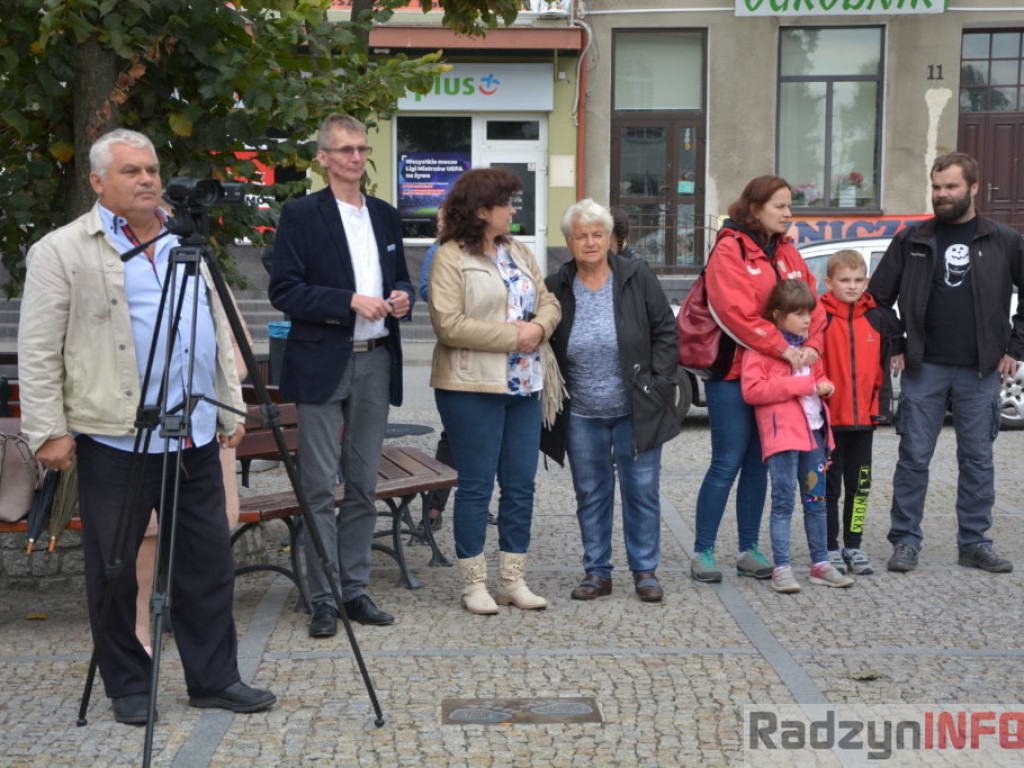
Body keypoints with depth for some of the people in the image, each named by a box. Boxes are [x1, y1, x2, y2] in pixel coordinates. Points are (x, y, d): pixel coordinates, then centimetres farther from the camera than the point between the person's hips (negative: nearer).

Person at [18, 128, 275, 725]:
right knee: (115, 566, 5)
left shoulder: (188, 242, 15)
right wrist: (48, 430, -11)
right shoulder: (62, 251, -2)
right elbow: (38, 352, -5)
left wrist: (231, 408, 14)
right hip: (114, 436, -5)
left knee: (209, 559, 8)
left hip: (195, 436, 5)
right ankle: (129, 687, 20)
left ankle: (215, 677, 20)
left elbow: (219, 330, 19)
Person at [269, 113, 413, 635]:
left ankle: (355, 588, 19)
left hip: (376, 362, 5)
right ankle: (323, 598, 6)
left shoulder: (385, 216, 14)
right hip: (322, 363, -5)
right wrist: (350, 302, -18)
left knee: (364, 484, 10)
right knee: (319, 487, -2)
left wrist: (402, 297, -1)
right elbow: (283, 291, -9)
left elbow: (401, 278, 22)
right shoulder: (300, 215, -3)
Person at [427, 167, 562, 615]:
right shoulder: (450, 259, -8)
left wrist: (539, 327, -8)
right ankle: (473, 584, 11)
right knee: (476, 485, 0)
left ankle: (514, 580, 18)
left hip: (525, 386, 7)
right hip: (472, 387, -7)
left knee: (521, 485, 8)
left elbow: (549, 303, 15)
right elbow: (449, 325, -17)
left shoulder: (519, 253, 16)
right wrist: (512, 336, -15)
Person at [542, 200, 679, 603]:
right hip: (581, 415, 2)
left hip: (635, 412, -1)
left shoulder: (637, 278, -2)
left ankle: (645, 571, 18)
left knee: (642, 491, 5)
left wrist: (656, 382, -7)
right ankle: (597, 572, 21)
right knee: (591, 495, 9)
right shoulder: (556, 289, 1)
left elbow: (666, 332, 1)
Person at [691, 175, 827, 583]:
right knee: (728, 463, -5)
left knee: (758, 463, 11)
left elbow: (811, 302, 8)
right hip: (733, 371, -7)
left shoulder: (788, 253, 14)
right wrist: (781, 347, -22)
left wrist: (811, 344, -10)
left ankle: (749, 550, 19)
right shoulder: (729, 250, -9)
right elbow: (735, 311, -20)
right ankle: (702, 552, 4)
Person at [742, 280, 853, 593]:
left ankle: (820, 564, 20)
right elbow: (751, 390, -17)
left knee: (816, 501, 11)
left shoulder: (808, 344, 18)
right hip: (782, 433, -7)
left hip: (813, 429, 7)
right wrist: (802, 385, -18)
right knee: (783, 501, -6)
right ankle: (781, 569, -1)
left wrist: (823, 386, 7)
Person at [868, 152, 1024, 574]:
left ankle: (975, 543, 18)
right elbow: (878, 297, 9)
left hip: (981, 371, 0)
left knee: (977, 459, 7)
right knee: (913, 457, 2)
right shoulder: (911, 241, 4)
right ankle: (905, 542, 10)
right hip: (923, 369, 0)